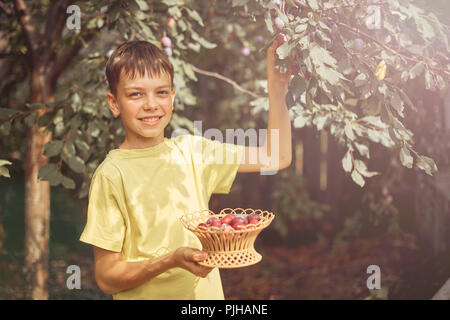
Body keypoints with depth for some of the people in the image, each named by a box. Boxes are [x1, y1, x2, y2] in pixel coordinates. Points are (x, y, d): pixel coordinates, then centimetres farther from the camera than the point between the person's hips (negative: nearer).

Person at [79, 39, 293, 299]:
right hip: (147, 295, -4)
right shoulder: (112, 174, -14)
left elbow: (276, 158, 3)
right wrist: (172, 260, -28)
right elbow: (106, 278, -14)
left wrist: (278, 83, -4)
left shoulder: (191, 150, 0)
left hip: (206, 291, 5)